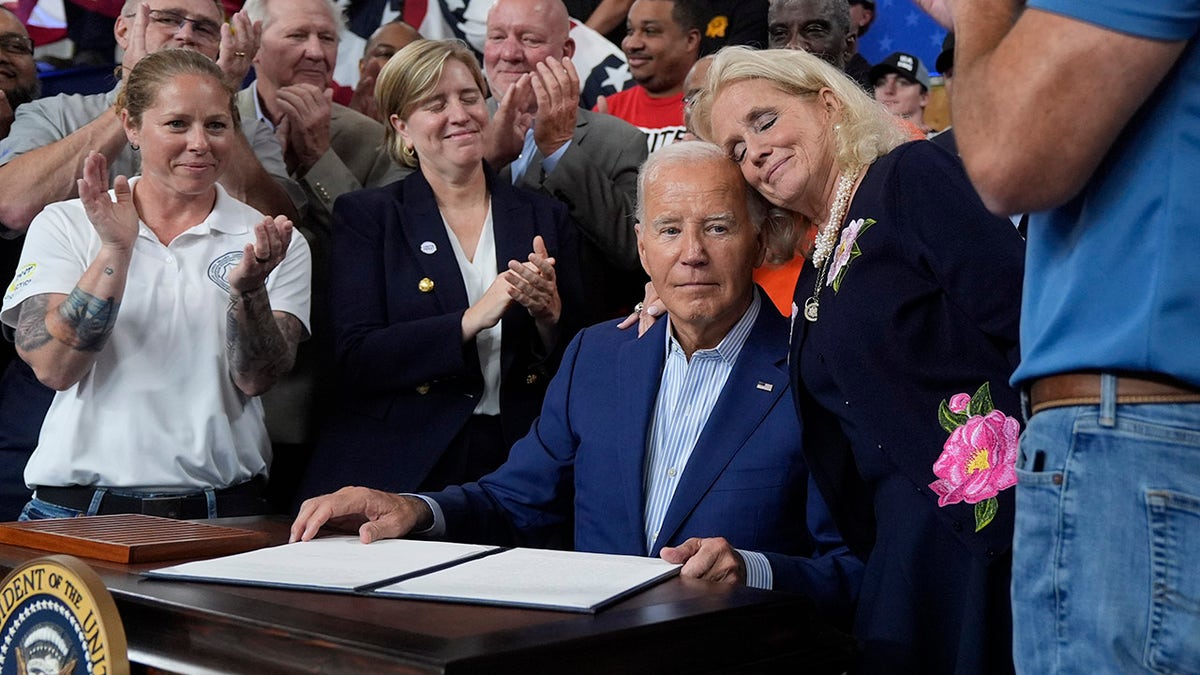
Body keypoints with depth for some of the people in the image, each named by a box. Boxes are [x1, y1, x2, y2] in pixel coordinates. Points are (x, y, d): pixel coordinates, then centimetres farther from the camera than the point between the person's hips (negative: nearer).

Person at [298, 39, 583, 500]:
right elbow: (355, 360, -7)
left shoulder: (544, 217, 12)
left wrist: (550, 315, -9)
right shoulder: (365, 216, 5)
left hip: (515, 464, 2)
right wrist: (471, 320, -15)